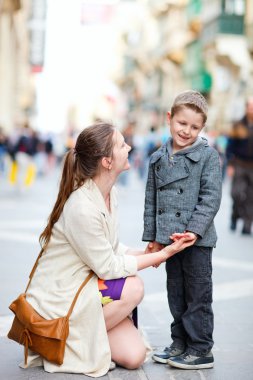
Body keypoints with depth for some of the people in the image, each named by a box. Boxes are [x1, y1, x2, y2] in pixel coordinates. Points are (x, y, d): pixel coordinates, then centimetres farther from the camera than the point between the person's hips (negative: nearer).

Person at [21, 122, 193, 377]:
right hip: (57, 301, -8)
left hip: (83, 288, 8)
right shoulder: (81, 208, -27)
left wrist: (147, 254, -9)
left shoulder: (109, 194, 2)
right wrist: (162, 255, -14)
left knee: (134, 355, -6)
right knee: (132, 288, -24)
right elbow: (108, 267, -19)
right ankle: (72, 345, -7)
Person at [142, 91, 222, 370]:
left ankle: (201, 349, 10)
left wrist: (194, 230, -20)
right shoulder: (158, 158, 9)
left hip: (198, 239, -5)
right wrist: (152, 236, 8)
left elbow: (211, 198, -11)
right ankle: (180, 342, 26)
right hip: (169, 238, 5)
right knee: (176, 293, 14)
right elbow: (151, 200, 12)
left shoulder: (208, 155, -6)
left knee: (198, 294, 1)